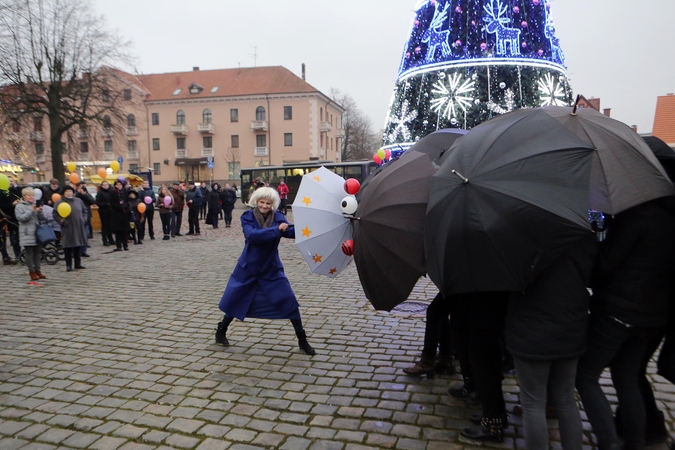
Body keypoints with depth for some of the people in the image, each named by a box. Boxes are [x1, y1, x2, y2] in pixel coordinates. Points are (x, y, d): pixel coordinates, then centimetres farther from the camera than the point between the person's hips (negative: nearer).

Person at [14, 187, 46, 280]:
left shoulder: (36, 205, 12)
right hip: (27, 234, -5)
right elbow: (21, 218, -13)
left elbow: (42, 219, 8)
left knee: (38, 252, 10)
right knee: (29, 253, -1)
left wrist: (40, 212, -11)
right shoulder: (20, 206, -1)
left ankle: (37, 270, 19)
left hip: (37, 233, 5)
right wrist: (31, 211, -19)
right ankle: (32, 272, 7)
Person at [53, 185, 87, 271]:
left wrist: (83, 219, 6)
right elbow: (55, 215, -4)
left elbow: (84, 211, 17)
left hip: (78, 227, 4)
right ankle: (68, 265, 8)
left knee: (78, 245, 11)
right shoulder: (59, 203, -3)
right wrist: (61, 221, -16)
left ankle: (78, 263, 21)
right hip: (67, 228, -4)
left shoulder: (78, 201, 9)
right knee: (68, 247, -1)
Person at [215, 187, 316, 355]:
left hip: (271, 269, 1)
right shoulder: (247, 217, -10)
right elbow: (252, 235, -29)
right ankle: (221, 331, 36)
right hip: (248, 268, -1)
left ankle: (302, 340, 6)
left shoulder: (278, 217, -6)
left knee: (288, 300, -7)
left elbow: (291, 232, -23)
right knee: (235, 300, 9)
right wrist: (276, 230, -39)